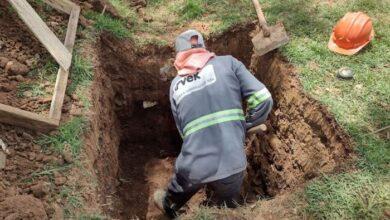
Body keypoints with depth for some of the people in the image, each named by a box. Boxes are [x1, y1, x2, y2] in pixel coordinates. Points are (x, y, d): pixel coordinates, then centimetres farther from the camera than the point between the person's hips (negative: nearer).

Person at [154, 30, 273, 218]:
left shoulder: (176, 85, 13)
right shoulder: (227, 63, 5)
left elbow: (183, 131, 14)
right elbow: (263, 100, -3)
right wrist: (243, 126, 13)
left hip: (193, 166, 3)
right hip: (230, 165, -3)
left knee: (180, 189, 38)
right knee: (223, 208, 29)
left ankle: (168, 206, 65)